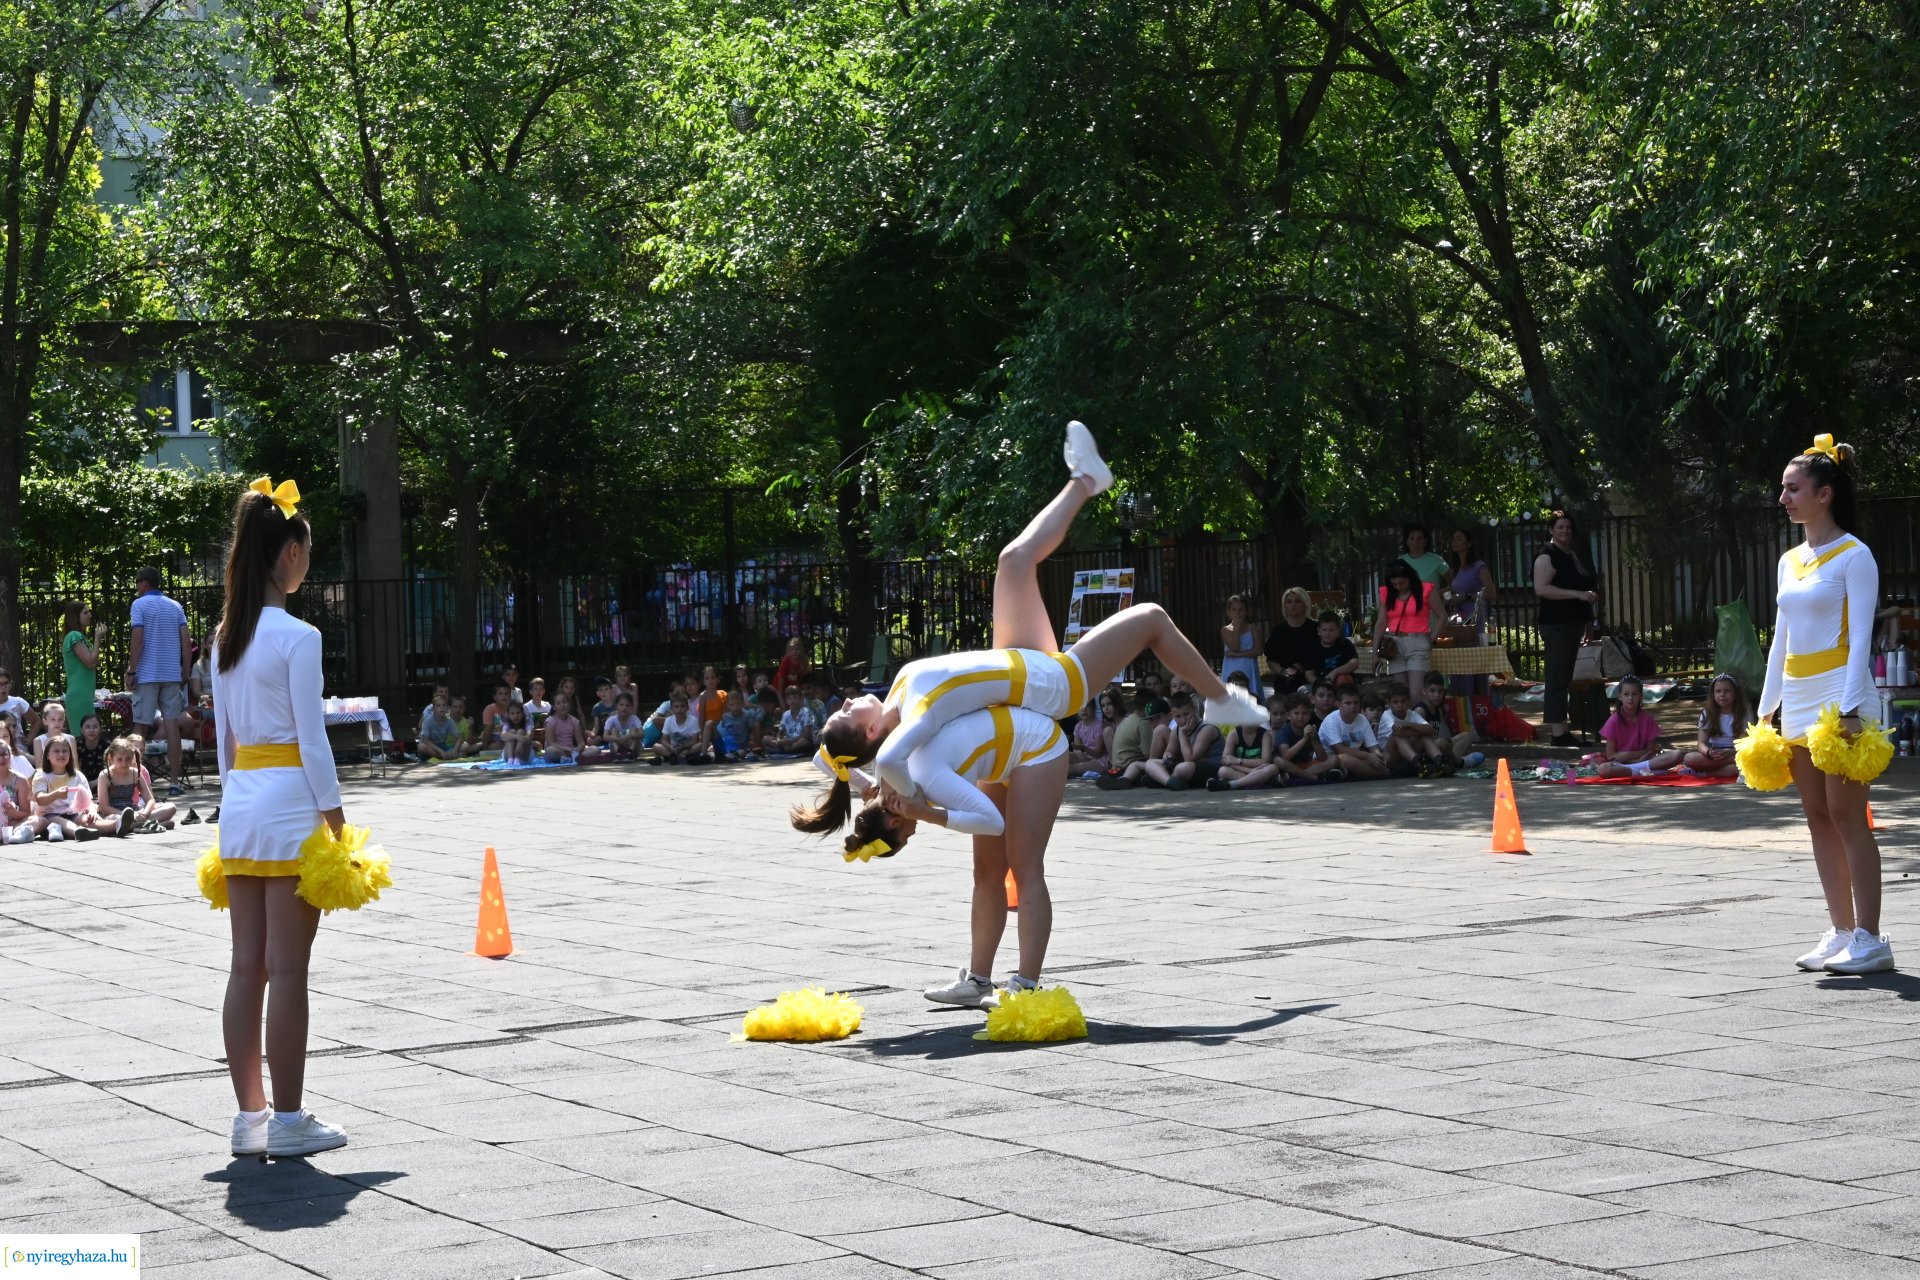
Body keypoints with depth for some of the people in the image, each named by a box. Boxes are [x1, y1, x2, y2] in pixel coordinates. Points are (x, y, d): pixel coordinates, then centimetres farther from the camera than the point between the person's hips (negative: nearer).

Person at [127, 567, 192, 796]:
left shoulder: (140, 605, -2)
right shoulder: (175, 607, 12)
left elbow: (138, 640, -11)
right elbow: (186, 643, 7)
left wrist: (131, 671, -7)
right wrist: (186, 672, 12)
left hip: (147, 674, -4)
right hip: (172, 674, 4)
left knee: (141, 726, 2)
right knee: (172, 724, 1)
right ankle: (174, 780, -3)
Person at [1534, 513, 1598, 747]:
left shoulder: (1574, 555, 18)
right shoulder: (1547, 556, -10)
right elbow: (1541, 588, -21)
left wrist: (1591, 595, 17)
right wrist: (1578, 594, -24)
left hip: (1574, 623, 9)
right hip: (1556, 625, -9)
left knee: (1563, 678, 11)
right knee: (1558, 678, -11)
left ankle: (1551, 723, 16)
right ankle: (1558, 732, -12)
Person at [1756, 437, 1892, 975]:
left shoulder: (1853, 556, -6)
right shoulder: (1790, 561, 15)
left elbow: (1860, 637, -11)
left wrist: (1849, 708, -18)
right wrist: (1767, 707, 15)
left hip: (1838, 694, -8)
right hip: (1797, 698, 8)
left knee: (1847, 816, -9)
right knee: (1818, 819, 7)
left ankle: (1869, 937, -6)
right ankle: (1841, 931, 11)